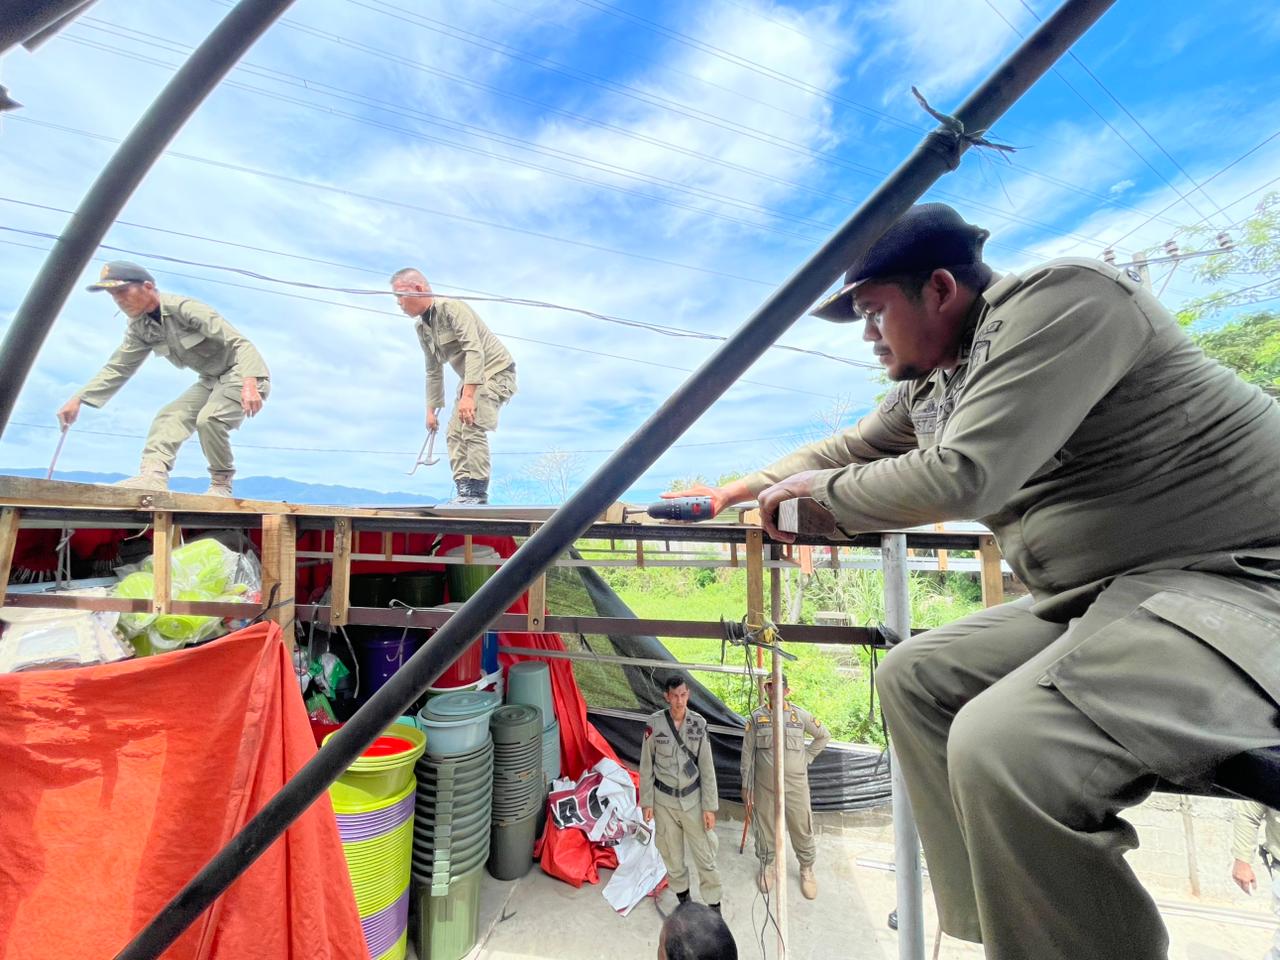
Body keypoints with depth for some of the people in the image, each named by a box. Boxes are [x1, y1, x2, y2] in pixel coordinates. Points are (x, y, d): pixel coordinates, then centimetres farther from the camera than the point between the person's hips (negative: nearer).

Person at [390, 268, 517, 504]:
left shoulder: (452, 308, -18)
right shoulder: (421, 327, 9)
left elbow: (474, 350, -30)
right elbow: (433, 371, 15)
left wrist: (467, 396, -38)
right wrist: (432, 409, 12)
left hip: (496, 371, -9)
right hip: (470, 378, 9)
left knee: (472, 428, -22)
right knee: (454, 433, 0)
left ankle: (477, 491, -16)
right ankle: (464, 489, 2)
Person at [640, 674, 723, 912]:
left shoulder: (698, 724, -12)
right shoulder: (655, 724, -16)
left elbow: (707, 768, -5)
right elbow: (646, 767, -5)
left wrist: (709, 806, -4)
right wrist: (646, 802, -2)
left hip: (693, 798, 0)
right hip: (664, 800, 0)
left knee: (705, 853, 5)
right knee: (672, 855, 16)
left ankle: (714, 905, 27)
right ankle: (683, 895, 42)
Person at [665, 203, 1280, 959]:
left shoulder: (1059, 299, -16)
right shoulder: (931, 385, 9)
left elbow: (961, 478, -28)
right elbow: (849, 449, 21)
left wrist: (822, 491, -11)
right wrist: (734, 492, 19)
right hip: (1102, 590, 9)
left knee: (1001, 746, -29)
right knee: (916, 677, 6)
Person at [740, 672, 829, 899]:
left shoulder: (800, 715, -5)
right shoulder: (756, 717, -6)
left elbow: (824, 735, 9)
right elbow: (747, 752, -2)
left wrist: (807, 756, 3)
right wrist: (746, 784, -1)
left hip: (795, 784, 0)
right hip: (764, 785, 0)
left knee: (802, 828, 10)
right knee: (765, 827, 14)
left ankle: (807, 869, 36)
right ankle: (766, 866, 38)